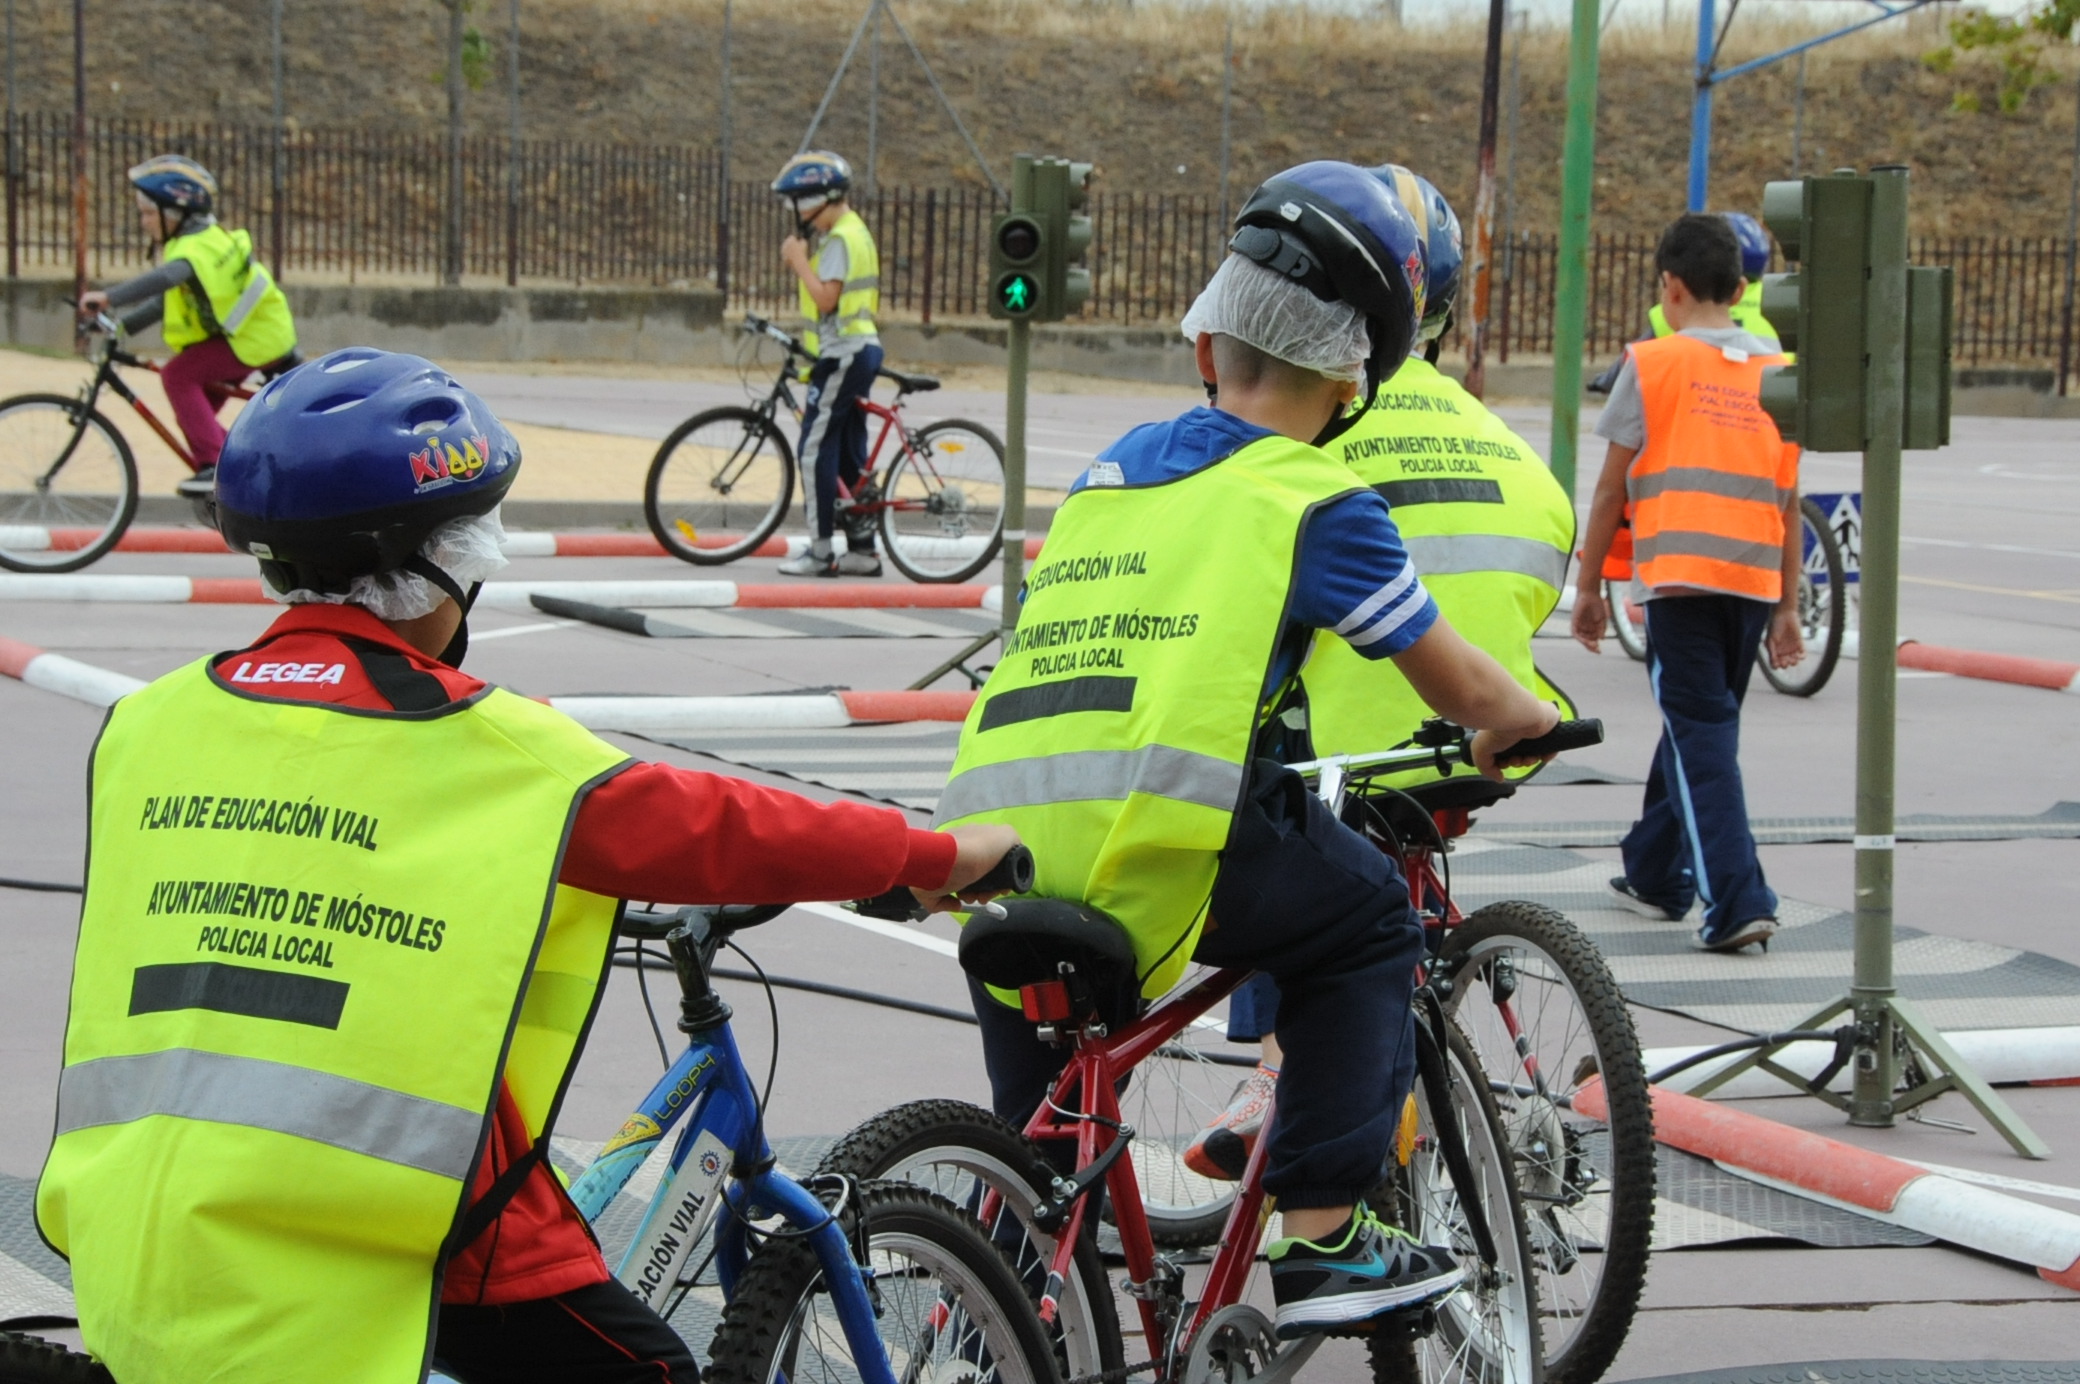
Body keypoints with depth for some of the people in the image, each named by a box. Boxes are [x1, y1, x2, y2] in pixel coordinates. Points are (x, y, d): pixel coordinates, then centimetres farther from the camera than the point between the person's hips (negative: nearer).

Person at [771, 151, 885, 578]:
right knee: (849, 454, 12)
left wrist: (801, 261, -13)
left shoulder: (840, 239, -14)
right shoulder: (856, 231, 17)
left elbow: (826, 297, -21)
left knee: (816, 451, -8)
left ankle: (820, 552, -8)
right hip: (860, 350, 11)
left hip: (842, 354, -11)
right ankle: (862, 549, 14)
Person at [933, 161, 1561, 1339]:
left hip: (993, 837, 6)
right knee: (1369, 922, 20)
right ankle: (1324, 1237, 13)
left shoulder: (1112, 471, 24)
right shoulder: (1312, 496, 7)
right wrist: (1527, 719, 34)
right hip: (1158, 846, -6)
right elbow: (1464, 688, 12)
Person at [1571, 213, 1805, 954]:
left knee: (1701, 737, -6)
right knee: (1696, 726, 19)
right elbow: (1788, 502, 12)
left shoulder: (1653, 363, -1)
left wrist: (1588, 586, 10)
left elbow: (1611, 488, 1)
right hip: (1755, 581, 5)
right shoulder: (1780, 372, 11)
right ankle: (1655, 873, 32)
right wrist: (1788, 607, 17)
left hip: (1682, 575, -5)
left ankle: (1737, 900, -18)